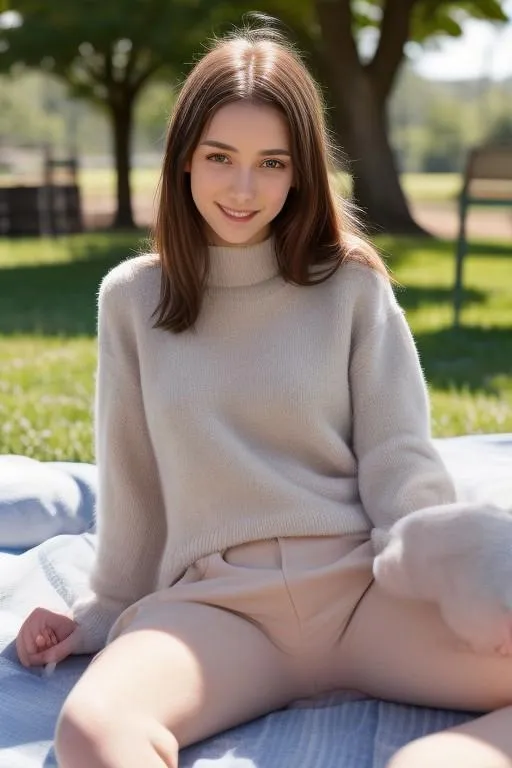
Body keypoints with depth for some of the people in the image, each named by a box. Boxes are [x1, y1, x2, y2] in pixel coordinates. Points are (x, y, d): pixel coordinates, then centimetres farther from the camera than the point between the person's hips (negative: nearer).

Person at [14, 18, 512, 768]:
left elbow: (399, 463, 2)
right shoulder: (132, 299, 7)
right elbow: (132, 484, 14)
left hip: (363, 582, 1)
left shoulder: (351, 284, 5)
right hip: (214, 601, 0)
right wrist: (105, 616, 19)